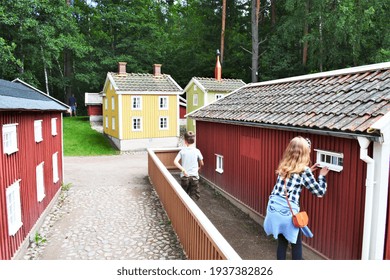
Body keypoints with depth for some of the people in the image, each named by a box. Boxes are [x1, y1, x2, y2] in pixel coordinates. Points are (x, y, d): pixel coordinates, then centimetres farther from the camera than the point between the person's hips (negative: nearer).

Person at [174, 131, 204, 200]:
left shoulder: (182, 151, -3)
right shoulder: (197, 151, -4)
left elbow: (175, 162, -16)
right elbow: (201, 163, 7)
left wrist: (183, 169, -15)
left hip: (184, 176, 2)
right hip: (194, 176, -1)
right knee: (194, 196, 4)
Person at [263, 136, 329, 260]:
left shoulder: (284, 166, 9)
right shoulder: (304, 170, -8)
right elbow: (320, 192, 2)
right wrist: (322, 176, 16)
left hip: (273, 207, 5)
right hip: (288, 212, -5)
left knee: (281, 242, 19)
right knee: (296, 244, 15)